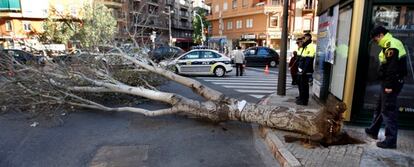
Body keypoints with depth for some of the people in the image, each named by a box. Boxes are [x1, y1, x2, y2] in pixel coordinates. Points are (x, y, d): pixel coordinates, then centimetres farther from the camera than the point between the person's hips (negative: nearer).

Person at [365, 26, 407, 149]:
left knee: (388, 111, -5)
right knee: (380, 107, 20)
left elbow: (392, 67, -24)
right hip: (389, 82, 11)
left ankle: (391, 140, 1)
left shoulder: (391, 45, -18)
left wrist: (389, 85, -23)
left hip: (392, 83, -11)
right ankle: (373, 130, 34)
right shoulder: (389, 44, 15)